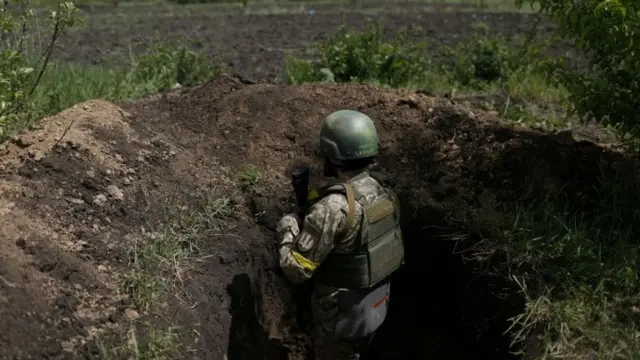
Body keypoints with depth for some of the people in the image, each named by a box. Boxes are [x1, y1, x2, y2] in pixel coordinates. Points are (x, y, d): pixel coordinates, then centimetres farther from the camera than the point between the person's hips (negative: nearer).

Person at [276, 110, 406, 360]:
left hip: (343, 314, -7)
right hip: (376, 305, 7)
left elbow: (296, 270, -27)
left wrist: (287, 229, -8)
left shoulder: (333, 208, -31)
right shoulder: (384, 194, -5)